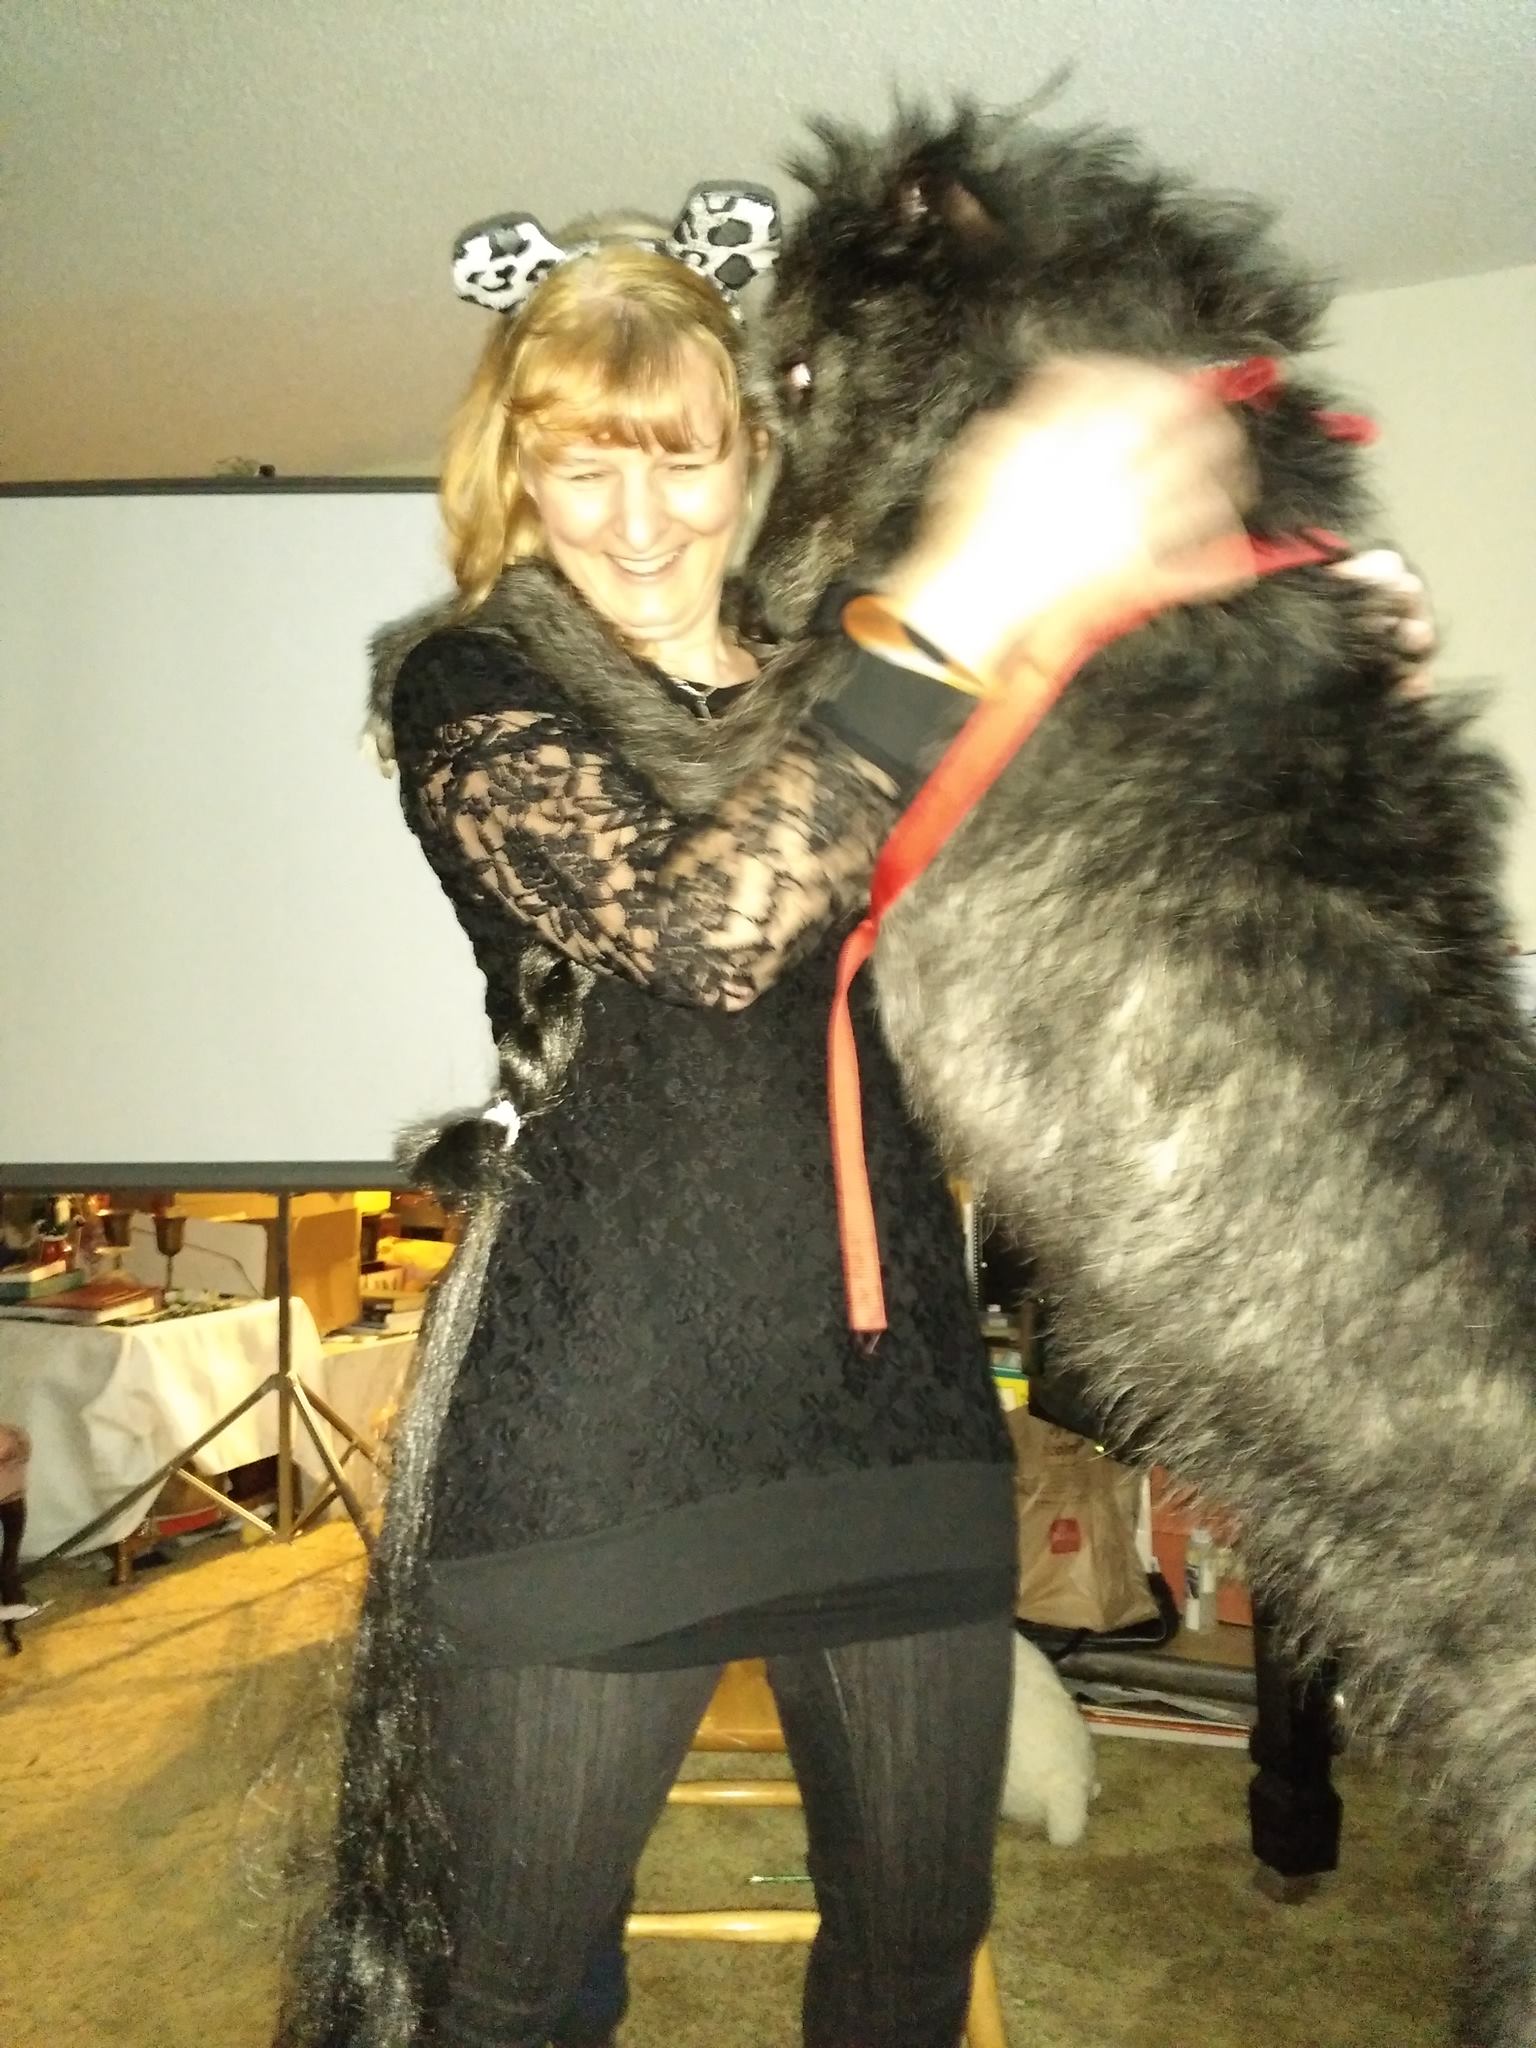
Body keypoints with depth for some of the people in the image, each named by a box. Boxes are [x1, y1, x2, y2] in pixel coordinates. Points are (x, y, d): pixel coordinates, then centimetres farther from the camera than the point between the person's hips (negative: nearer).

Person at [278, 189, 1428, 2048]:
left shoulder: (835, 687, 13)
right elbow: (696, 925, -21)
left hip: (900, 1394, 5)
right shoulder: (473, 685, -1)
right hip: (596, 1422, -4)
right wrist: (960, 611, -27)